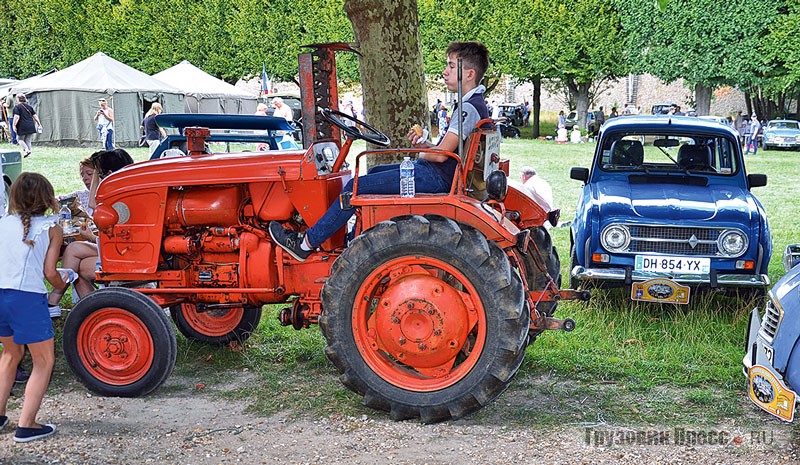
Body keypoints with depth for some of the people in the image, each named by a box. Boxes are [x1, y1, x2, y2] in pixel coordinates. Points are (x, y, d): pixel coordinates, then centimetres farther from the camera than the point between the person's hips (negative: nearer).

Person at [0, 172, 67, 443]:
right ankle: (26, 426, 1)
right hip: (27, 297, -5)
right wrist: (62, 286, 15)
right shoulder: (52, 228, 0)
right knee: (44, 362, 8)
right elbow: (49, 271, -4)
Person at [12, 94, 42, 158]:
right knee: (28, 140, 13)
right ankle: (29, 154, 6)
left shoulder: (17, 107, -4)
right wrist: (39, 124, 15)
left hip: (22, 127, -5)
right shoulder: (29, 106, 13)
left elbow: (16, 117, -15)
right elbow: (35, 116, 10)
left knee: (20, 139, 12)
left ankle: (27, 150, -9)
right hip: (31, 126, 5)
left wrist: (14, 125, -11)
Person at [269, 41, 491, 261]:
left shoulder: (469, 108, -19)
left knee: (356, 187, -11)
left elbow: (441, 154, -24)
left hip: (436, 177, -11)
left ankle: (307, 243, -4)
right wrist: (424, 144, 1)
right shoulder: (474, 104, 14)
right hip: (435, 172, 11)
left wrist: (422, 154, -3)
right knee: (374, 173, 24)